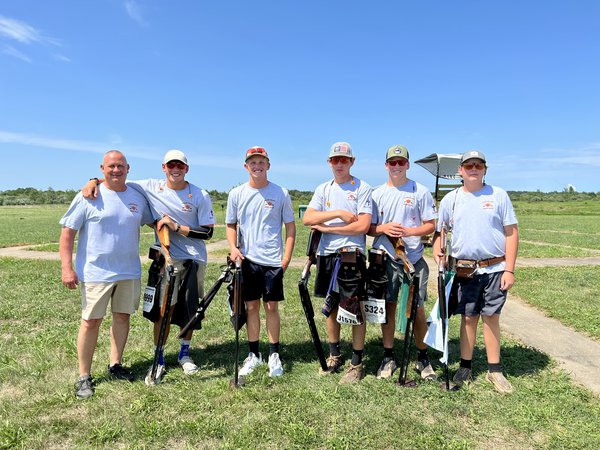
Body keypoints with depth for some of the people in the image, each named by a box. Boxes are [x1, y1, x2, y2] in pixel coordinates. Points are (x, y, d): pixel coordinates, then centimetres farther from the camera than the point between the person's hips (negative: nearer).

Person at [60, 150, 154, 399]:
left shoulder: (138, 197, 6)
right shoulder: (89, 196, -7)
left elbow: (154, 220, 22)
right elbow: (68, 231, -8)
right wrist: (66, 267, -14)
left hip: (129, 271, 4)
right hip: (96, 272, -4)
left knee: (123, 316, 12)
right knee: (91, 321, 1)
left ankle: (115, 365, 29)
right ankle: (84, 376, 15)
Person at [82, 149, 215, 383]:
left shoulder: (200, 196, -5)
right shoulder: (151, 187, -1)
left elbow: (207, 232, -7)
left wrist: (176, 227, -15)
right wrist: (95, 181, -12)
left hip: (195, 259, 1)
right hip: (167, 258, 0)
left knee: (190, 308, 11)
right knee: (165, 308, -2)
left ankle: (184, 353, 30)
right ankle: (159, 359, 16)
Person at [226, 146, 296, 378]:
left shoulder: (280, 193, 0)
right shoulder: (236, 194, 4)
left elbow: (290, 226, 4)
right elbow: (231, 225, 11)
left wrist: (287, 256, -4)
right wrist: (233, 247, -6)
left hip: (273, 260, -1)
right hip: (247, 259, 2)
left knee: (272, 306, 4)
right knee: (251, 306, 9)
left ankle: (274, 354, 19)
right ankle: (253, 355, 22)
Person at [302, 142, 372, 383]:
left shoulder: (362, 188, -2)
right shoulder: (323, 189, 10)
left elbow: (363, 226, -13)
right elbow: (307, 218, -4)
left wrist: (326, 227, -10)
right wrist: (338, 213, -14)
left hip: (352, 255, -5)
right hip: (327, 255, 5)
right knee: (331, 307, 15)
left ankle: (357, 363, 14)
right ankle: (334, 356, 30)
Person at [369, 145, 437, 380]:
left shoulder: (420, 191, 2)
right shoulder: (377, 194, 8)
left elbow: (431, 225, 0)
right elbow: (368, 228, 8)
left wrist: (409, 231, -17)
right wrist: (383, 228, -13)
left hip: (414, 258, -1)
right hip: (386, 258, 2)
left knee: (418, 308, 3)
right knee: (388, 306, 8)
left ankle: (423, 357, 22)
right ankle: (388, 357, 21)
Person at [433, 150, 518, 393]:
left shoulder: (498, 195, 2)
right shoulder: (450, 199, 6)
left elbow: (511, 233, 1)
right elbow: (440, 231, 10)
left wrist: (509, 269, -5)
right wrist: (437, 251, -11)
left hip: (495, 269, -1)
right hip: (464, 270, 1)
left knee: (491, 317, 6)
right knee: (468, 317, 7)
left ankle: (494, 370, 19)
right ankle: (465, 367, 20)